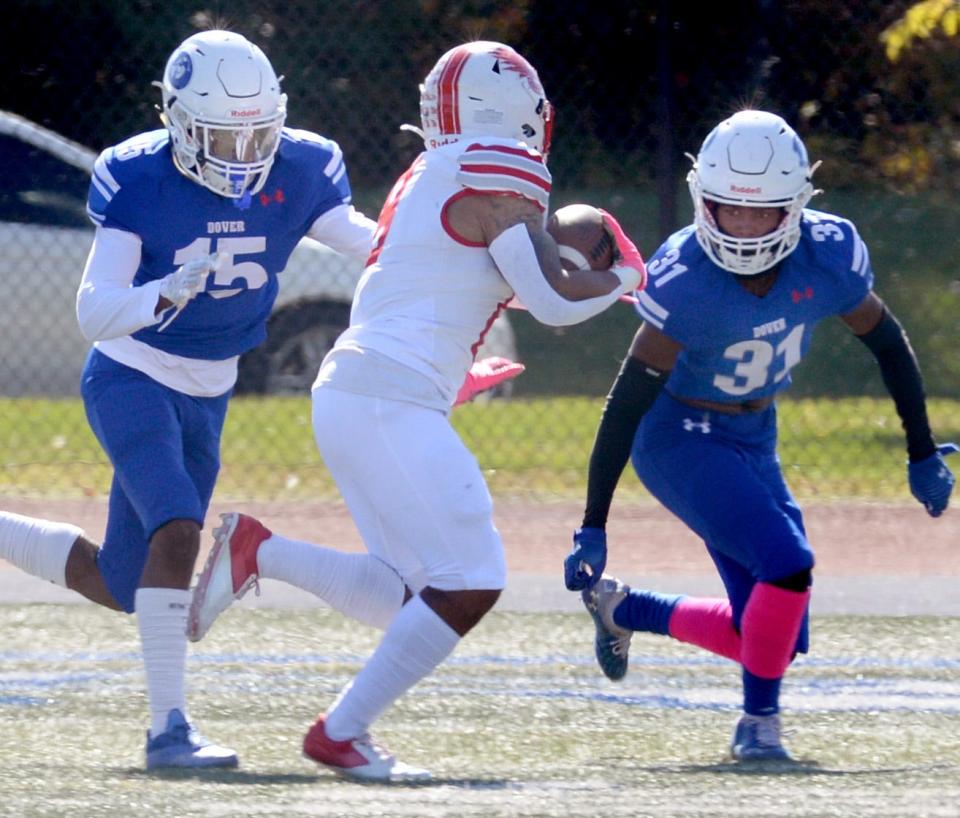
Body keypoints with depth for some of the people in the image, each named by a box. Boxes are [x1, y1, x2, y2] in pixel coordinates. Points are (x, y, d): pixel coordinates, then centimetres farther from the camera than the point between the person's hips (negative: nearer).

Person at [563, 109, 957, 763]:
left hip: (753, 441, 6)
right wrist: (593, 527, -25)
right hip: (679, 439, -6)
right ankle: (759, 722, -3)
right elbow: (628, 402, -25)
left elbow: (887, 344, 3)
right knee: (787, 562, -25)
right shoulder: (685, 279, -28)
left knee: (774, 639, 4)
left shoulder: (829, 255, -16)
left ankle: (623, 609, 26)